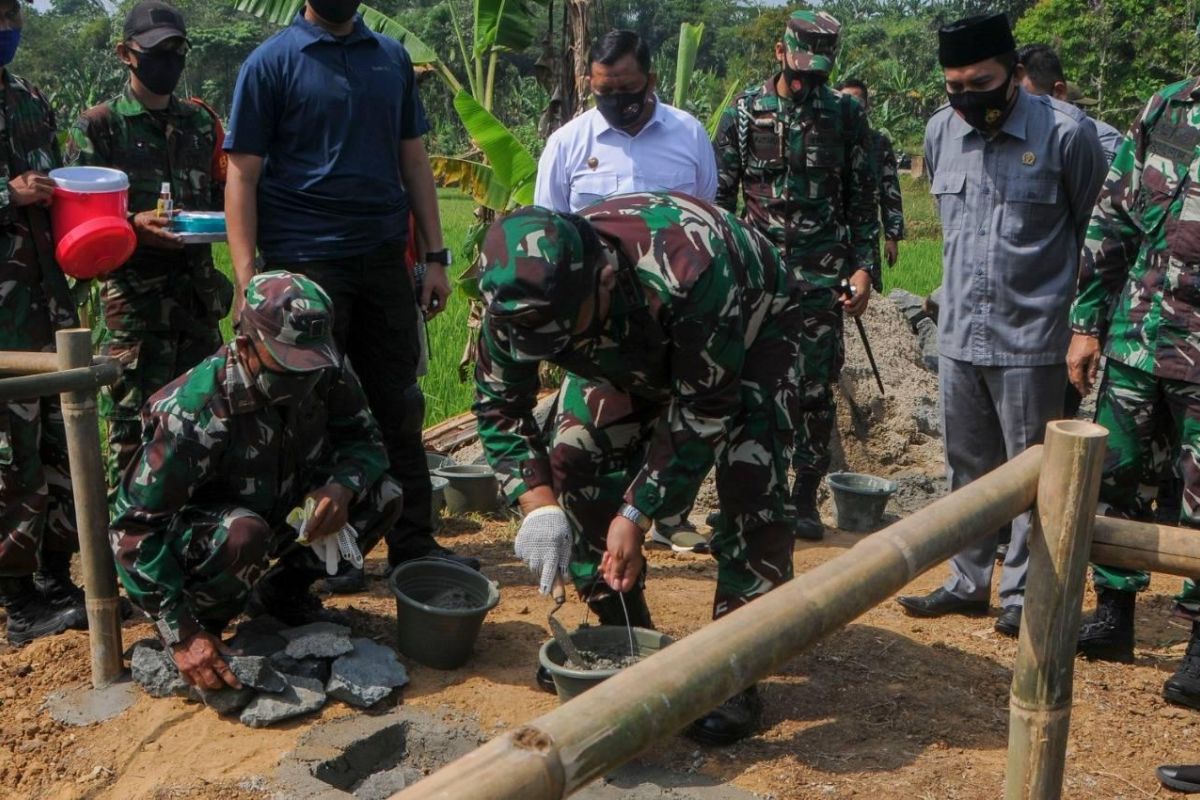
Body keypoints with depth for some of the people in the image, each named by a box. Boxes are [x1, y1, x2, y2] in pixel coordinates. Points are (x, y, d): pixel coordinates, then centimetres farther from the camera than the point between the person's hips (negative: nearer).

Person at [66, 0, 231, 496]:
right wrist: (133, 224, -23)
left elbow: (223, 195, 19)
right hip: (133, 292, -4)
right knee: (134, 419, -4)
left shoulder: (201, 122, 14)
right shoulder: (98, 127, 1)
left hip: (198, 287, 5)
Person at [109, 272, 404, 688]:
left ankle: (282, 591, 7)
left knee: (382, 496, -14)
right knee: (242, 536, -39)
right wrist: (181, 634, -34)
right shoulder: (197, 412, -34)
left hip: (278, 512, 6)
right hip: (193, 535, -6)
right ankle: (203, 618, -6)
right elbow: (134, 526, -31)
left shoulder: (324, 373, -18)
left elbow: (365, 439, -5)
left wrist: (342, 486, -29)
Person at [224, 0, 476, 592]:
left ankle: (413, 543, 18)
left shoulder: (392, 58, 10)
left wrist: (436, 256, 8)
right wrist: (247, 282, -14)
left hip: (384, 259, 4)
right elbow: (242, 177, -6)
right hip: (306, 265, -4)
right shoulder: (271, 63, -4)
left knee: (398, 406, 8)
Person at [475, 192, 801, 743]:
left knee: (751, 487, -21)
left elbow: (702, 412, -35)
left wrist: (637, 513, -32)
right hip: (635, 346, 5)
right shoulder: (521, 295, -30)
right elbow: (499, 404, -16)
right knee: (576, 463, -8)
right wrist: (537, 504, -29)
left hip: (748, 330, -4)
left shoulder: (688, 274, -46)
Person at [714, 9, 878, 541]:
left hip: (823, 275, 0)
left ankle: (805, 498, 15)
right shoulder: (745, 113, 3)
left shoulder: (847, 115, 5)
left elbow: (863, 201, 8)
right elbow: (720, 195, 5)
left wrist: (864, 268, 0)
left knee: (815, 390, 3)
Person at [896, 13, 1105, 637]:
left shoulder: (1066, 133, -13)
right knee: (967, 469, 16)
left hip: (1030, 339, -5)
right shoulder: (941, 130, 2)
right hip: (957, 334, 5)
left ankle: (1023, 593, 20)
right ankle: (967, 582, 29)